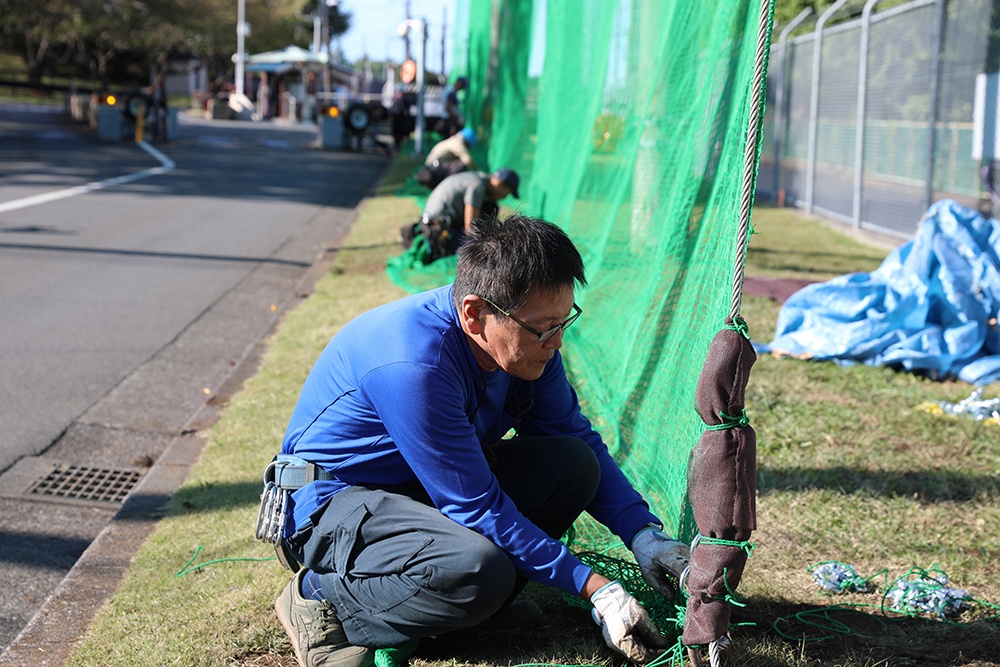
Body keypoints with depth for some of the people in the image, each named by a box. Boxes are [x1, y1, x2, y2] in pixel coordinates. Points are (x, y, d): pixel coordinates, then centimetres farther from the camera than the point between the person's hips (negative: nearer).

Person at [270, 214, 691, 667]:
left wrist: (645, 534, -10)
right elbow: (476, 507, -29)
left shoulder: (527, 336, -9)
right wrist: (596, 590, -27)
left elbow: (578, 438, 4)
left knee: (573, 462, -12)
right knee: (478, 569, -35)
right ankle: (321, 597, -11)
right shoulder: (414, 365, -33)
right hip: (334, 505, -8)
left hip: (436, 487, 8)